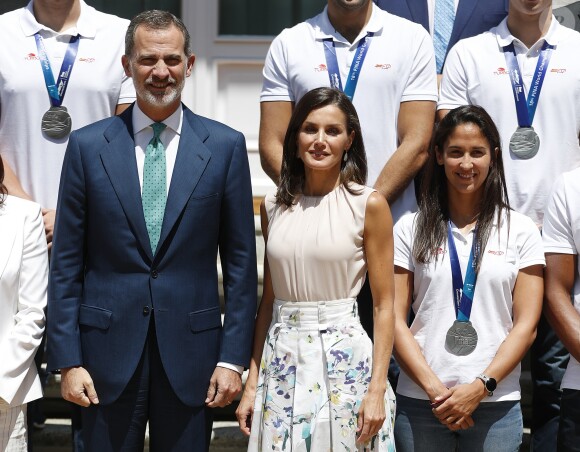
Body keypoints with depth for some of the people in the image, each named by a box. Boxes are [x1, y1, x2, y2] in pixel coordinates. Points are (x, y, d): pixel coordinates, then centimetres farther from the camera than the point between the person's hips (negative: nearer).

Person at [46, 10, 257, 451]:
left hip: (191, 350, 0)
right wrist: (67, 360, -3)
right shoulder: (87, 146, 2)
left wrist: (233, 357, -2)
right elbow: (66, 263, 2)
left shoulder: (225, 146, 1)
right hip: (108, 349, 0)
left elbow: (240, 261, 2)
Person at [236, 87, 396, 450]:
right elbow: (269, 299, 12)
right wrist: (252, 382, 9)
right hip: (281, 361, 4)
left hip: (344, 361, -3)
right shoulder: (274, 206, 7)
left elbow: (384, 304, -5)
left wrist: (377, 390, -11)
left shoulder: (368, 205, -5)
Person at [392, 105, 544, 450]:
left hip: (496, 405, 0)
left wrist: (480, 387, -11)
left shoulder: (520, 230, 5)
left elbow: (526, 324, 0)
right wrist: (432, 386, -10)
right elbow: (395, 319, 1)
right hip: (419, 401, 0)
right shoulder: (411, 229, 6)